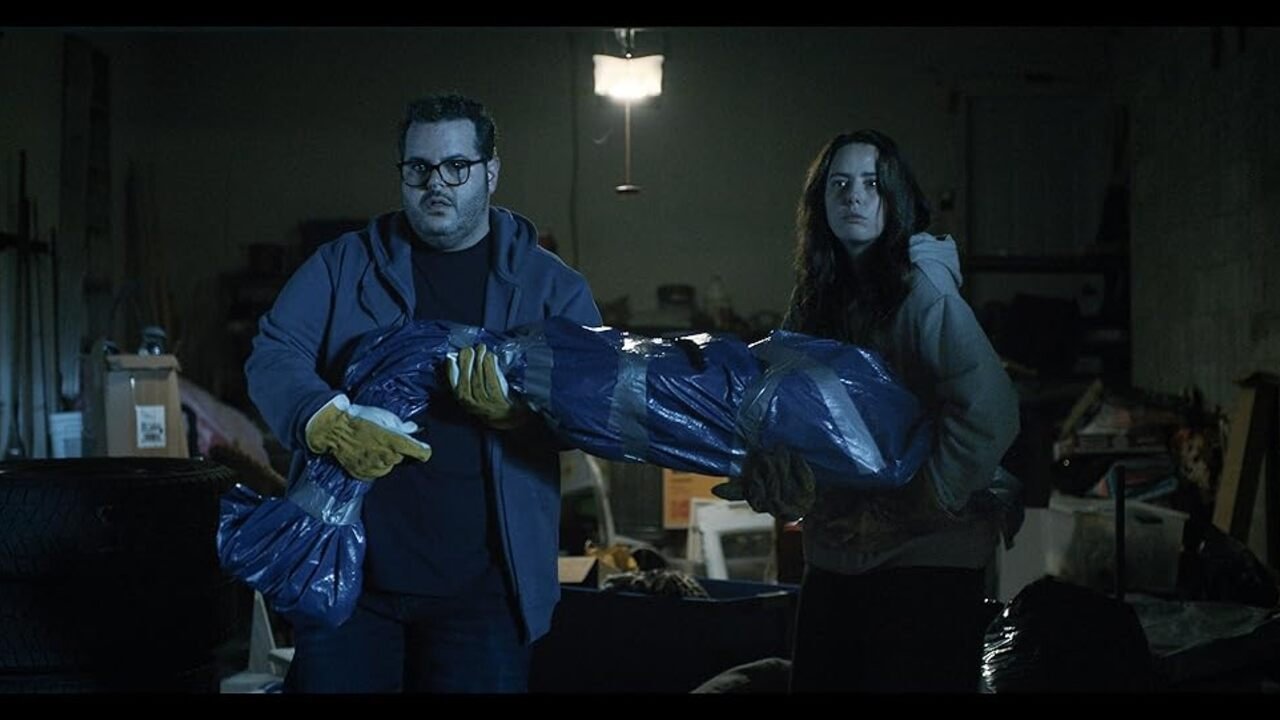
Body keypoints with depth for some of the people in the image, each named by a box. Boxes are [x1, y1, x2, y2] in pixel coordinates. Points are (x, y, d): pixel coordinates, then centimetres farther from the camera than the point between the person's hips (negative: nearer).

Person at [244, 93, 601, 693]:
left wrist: (519, 406, -26)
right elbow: (273, 355, -1)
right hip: (345, 571, 1)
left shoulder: (550, 286, 6)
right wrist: (329, 423, -22)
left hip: (481, 584, -1)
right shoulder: (343, 264, 9)